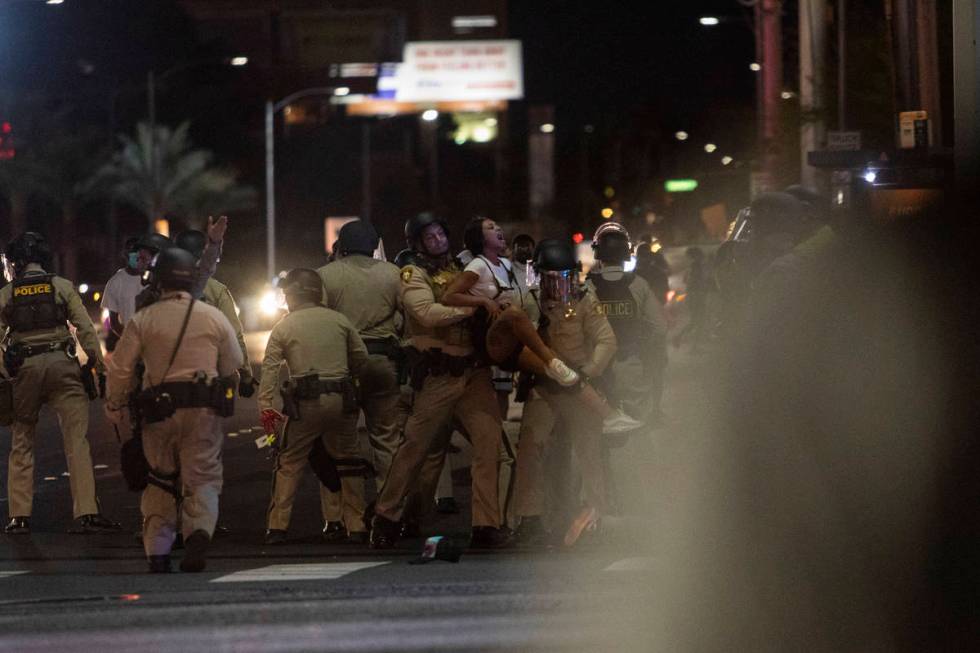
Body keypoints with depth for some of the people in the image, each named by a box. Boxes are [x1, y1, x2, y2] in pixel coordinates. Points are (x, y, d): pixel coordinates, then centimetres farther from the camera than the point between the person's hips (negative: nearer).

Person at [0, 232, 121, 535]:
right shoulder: (62, 287, 5)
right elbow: (85, 329, 0)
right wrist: (99, 364, 4)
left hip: (24, 369, 1)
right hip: (62, 363, -1)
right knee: (77, 439, -3)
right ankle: (86, 513, -12)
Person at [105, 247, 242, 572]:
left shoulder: (143, 320, 1)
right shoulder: (214, 317, 5)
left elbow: (121, 368, 1)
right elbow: (234, 366, 9)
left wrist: (115, 406, 13)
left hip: (159, 411, 0)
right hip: (204, 411, 0)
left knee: (161, 481, 14)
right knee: (203, 478, 2)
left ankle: (157, 549, 7)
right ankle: (199, 531, -27)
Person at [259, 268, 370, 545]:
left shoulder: (283, 327, 4)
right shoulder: (339, 320, 9)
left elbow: (270, 368, -2)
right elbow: (361, 357, 11)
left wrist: (265, 405, -4)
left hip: (305, 402, -2)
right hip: (341, 398, 2)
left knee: (289, 463, 7)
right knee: (347, 462, 13)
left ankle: (277, 527, 2)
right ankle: (356, 526, 11)